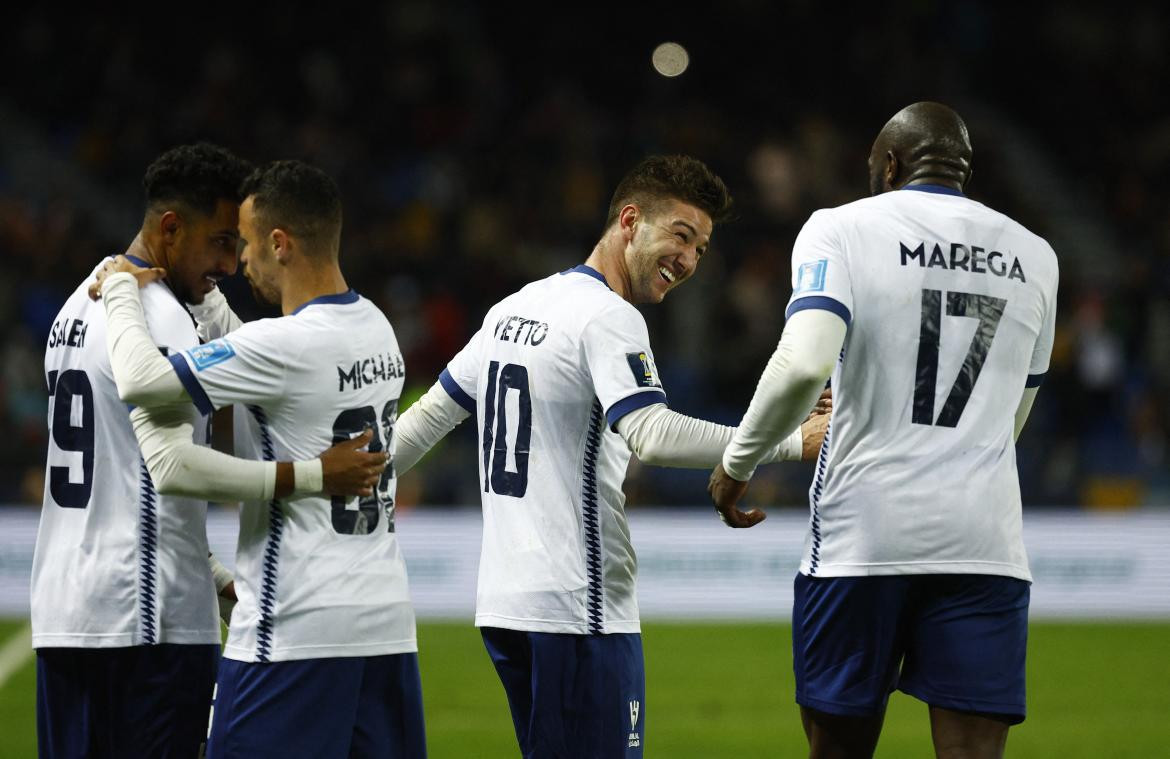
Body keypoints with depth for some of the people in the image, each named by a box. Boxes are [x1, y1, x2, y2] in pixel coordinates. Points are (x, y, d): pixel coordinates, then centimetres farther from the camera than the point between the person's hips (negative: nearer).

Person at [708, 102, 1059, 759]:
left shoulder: (842, 229, -1)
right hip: (984, 543, 2)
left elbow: (805, 363, -17)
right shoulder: (1034, 257, 13)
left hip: (863, 532, -2)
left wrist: (736, 464, -4)